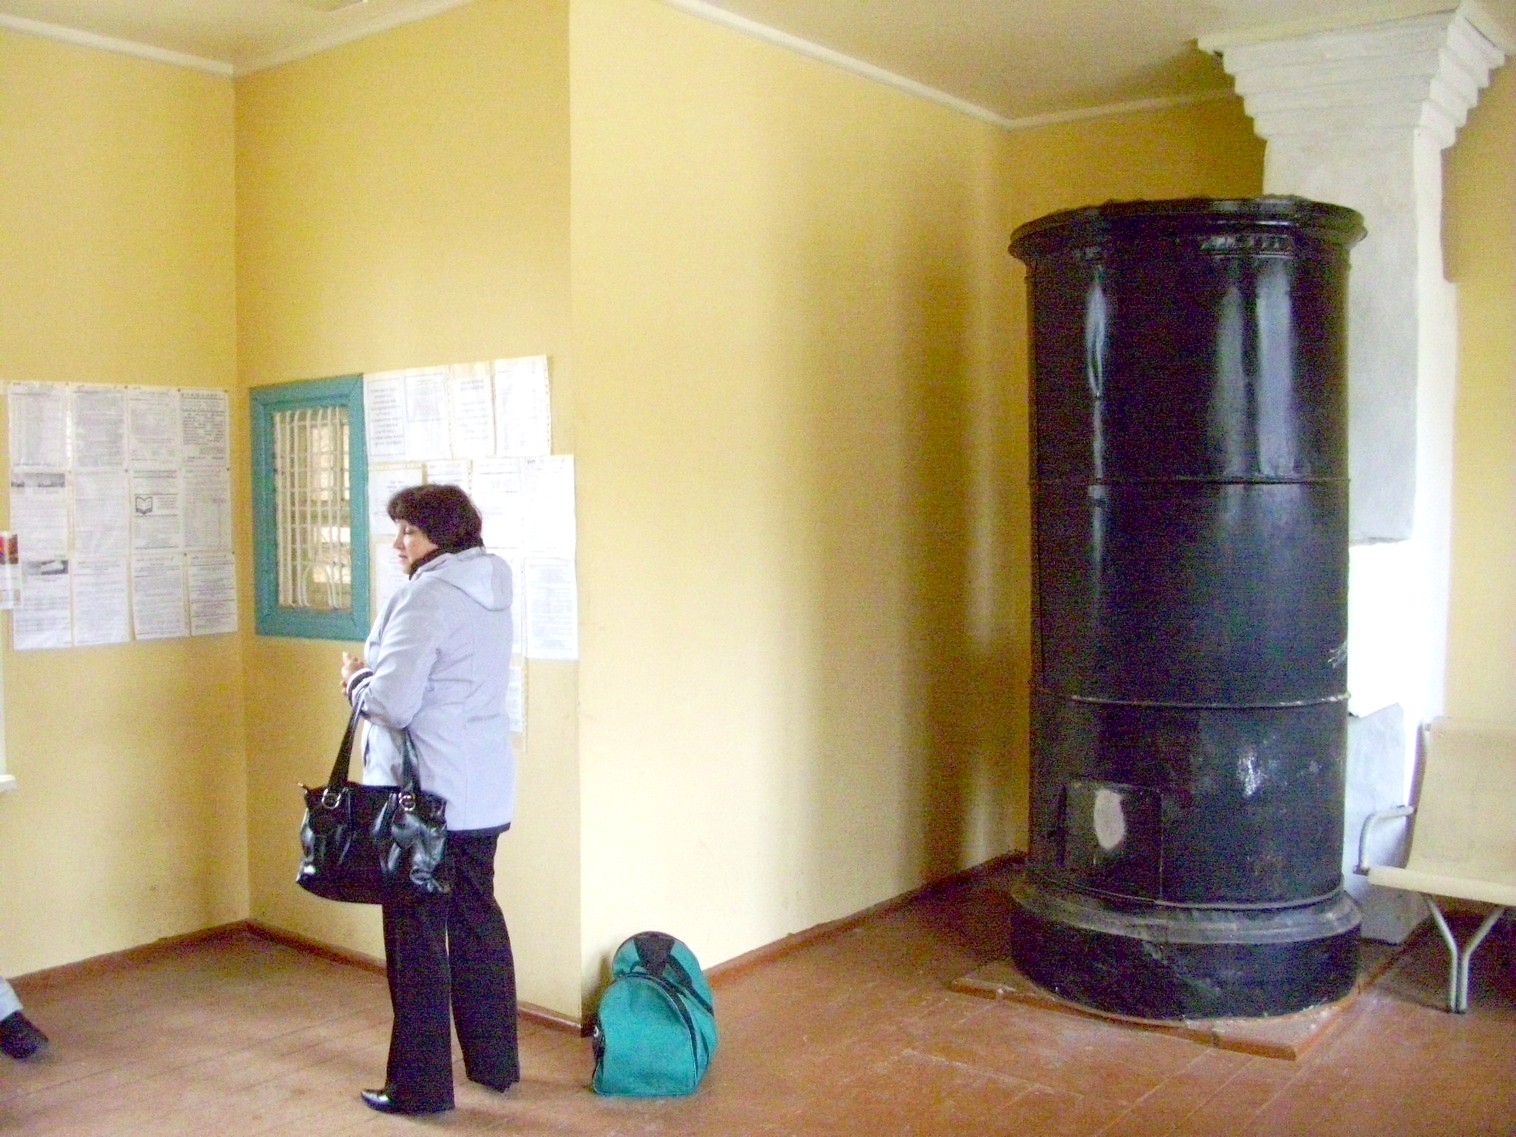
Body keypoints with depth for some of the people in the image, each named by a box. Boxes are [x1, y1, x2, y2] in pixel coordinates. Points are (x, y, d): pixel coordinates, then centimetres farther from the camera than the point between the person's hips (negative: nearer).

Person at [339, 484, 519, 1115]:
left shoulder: (427, 596, -17)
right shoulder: (491, 590, 10)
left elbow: (393, 703, -23)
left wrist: (355, 680, -3)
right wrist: (377, 675, 9)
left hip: (426, 797, -8)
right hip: (484, 794, 9)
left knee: (417, 935, 3)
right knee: (478, 919, 17)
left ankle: (420, 1084, 14)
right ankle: (495, 1061, 29)